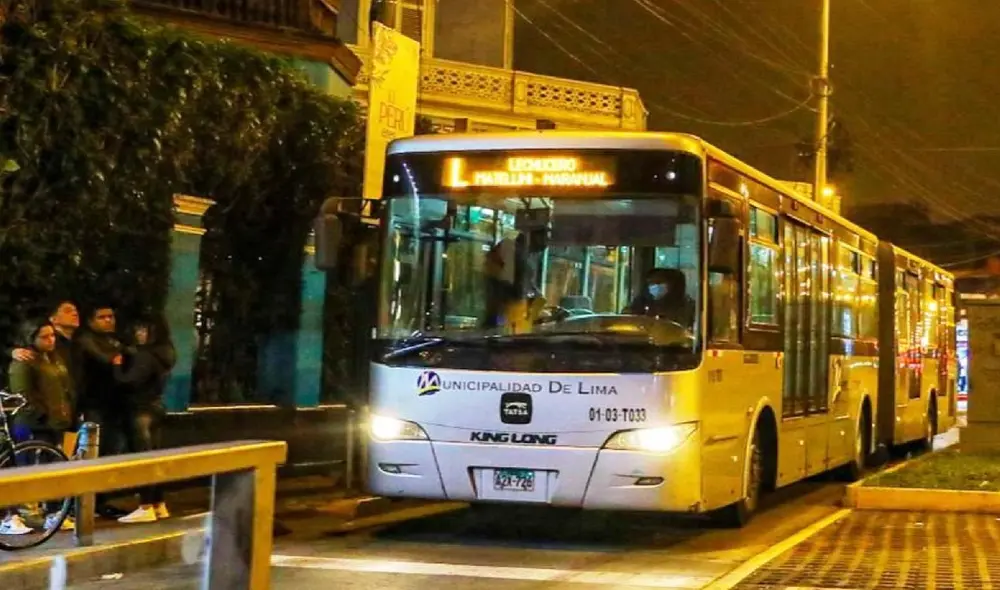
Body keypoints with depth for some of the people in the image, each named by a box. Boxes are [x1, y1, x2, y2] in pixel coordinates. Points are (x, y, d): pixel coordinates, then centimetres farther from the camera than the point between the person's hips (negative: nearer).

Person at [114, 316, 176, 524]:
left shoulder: (147, 356, -18)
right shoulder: (162, 353, 11)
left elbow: (130, 381, -23)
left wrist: (117, 365, -10)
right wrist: (126, 355, 7)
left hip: (142, 410, -10)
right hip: (154, 408, 10)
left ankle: (146, 508, -6)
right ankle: (159, 505, 17)